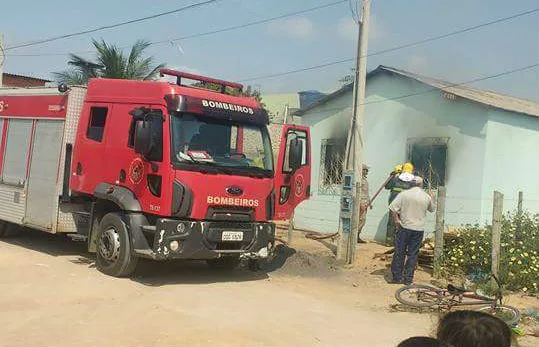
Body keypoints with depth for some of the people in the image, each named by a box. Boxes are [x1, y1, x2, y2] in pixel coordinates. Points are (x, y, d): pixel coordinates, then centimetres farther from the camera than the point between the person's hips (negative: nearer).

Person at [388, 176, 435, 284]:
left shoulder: (404, 194, -5)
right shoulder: (427, 197, 2)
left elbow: (392, 208, -13)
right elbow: (432, 209, 23)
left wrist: (396, 220, -3)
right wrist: (432, 197, 38)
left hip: (404, 227, -1)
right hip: (419, 229, 1)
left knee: (399, 253, 8)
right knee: (413, 254, 8)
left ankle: (397, 277, 13)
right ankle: (408, 278, 10)